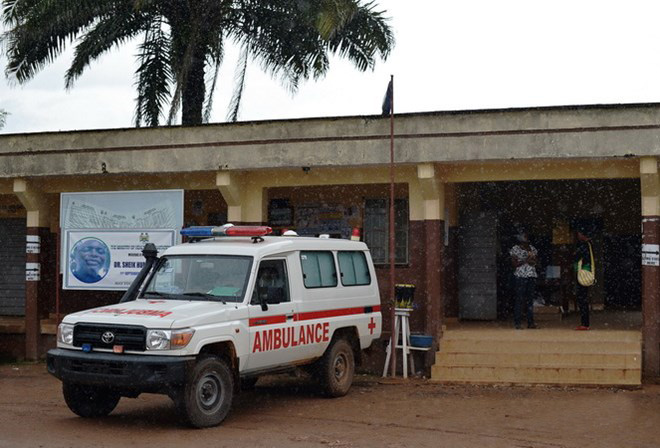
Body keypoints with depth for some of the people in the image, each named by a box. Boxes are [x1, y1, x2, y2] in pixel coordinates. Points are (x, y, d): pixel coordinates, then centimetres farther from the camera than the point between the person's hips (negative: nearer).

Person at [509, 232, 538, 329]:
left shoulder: (532, 248, 13)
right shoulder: (515, 249, 1)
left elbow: (535, 262, 12)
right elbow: (514, 264, -5)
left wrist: (532, 261, -10)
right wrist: (525, 261, -15)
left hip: (532, 276, 4)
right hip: (520, 276, -4)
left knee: (530, 299, 4)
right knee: (519, 299, -6)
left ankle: (530, 322, 7)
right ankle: (517, 323, -4)